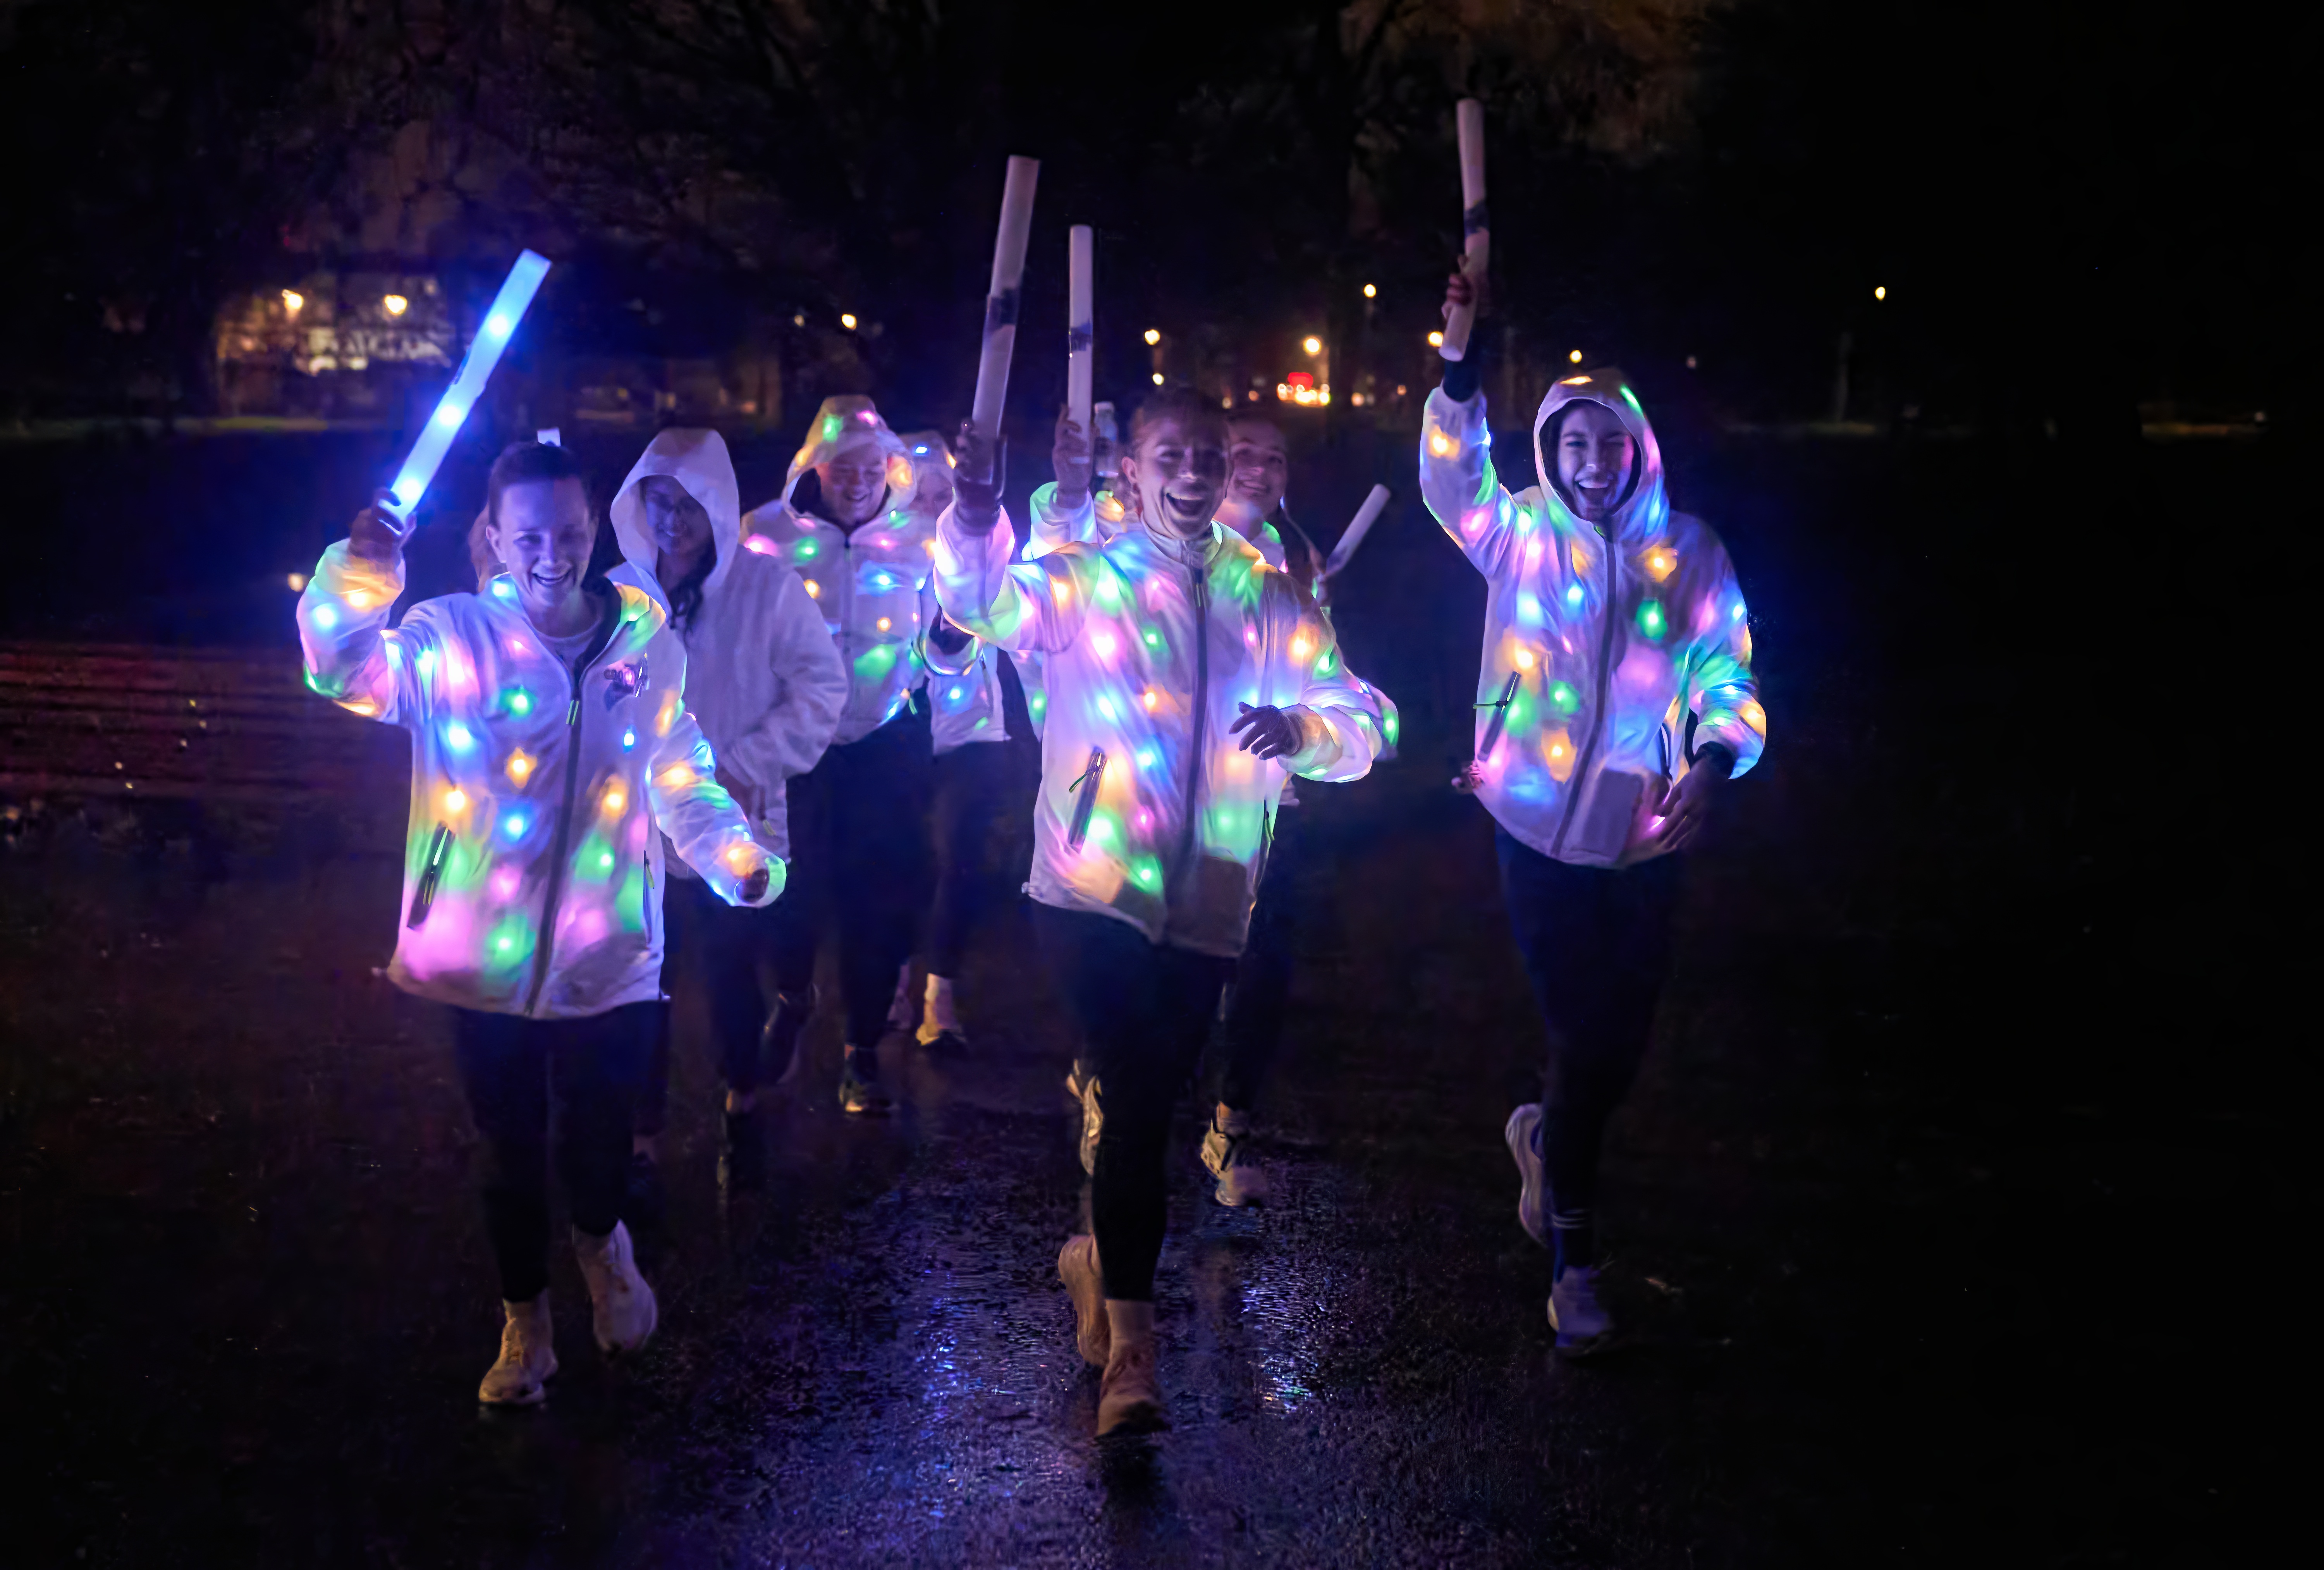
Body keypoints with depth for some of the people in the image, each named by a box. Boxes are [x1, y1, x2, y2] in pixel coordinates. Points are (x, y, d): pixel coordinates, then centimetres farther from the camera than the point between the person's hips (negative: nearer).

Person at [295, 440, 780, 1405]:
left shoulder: (650, 644, 0)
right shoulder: (451, 637, -7)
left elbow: (680, 779, 9)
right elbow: (344, 672, -22)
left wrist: (736, 857, -7)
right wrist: (354, 580, -41)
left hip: (607, 963, 1)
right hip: (485, 960, -1)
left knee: (598, 1146, 7)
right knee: (510, 1154, 13)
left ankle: (601, 1241, 44)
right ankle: (524, 1324, 37)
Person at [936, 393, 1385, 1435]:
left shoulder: (1268, 600, 9)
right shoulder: (1083, 582, 2)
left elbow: (1360, 729, 2)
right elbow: (983, 600, -18)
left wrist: (1304, 729, -21)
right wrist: (975, 520, -40)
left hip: (1206, 907, 3)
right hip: (1092, 889, -3)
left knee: (1150, 1104, 13)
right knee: (1134, 1103, -14)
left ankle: (1096, 1256, 40)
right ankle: (1129, 1348, -6)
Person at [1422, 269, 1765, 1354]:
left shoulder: (1687, 552, 3)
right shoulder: (1520, 534, 1)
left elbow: (1726, 672, 1)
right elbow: (1452, 477, -11)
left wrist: (1713, 763, -18)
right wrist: (1463, 367, -25)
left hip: (1645, 838, 2)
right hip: (1540, 829, -2)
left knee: (1623, 1037, 9)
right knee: (1581, 1039, -2)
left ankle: (1546, 1133, 44)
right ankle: (1572, 1263, 11)